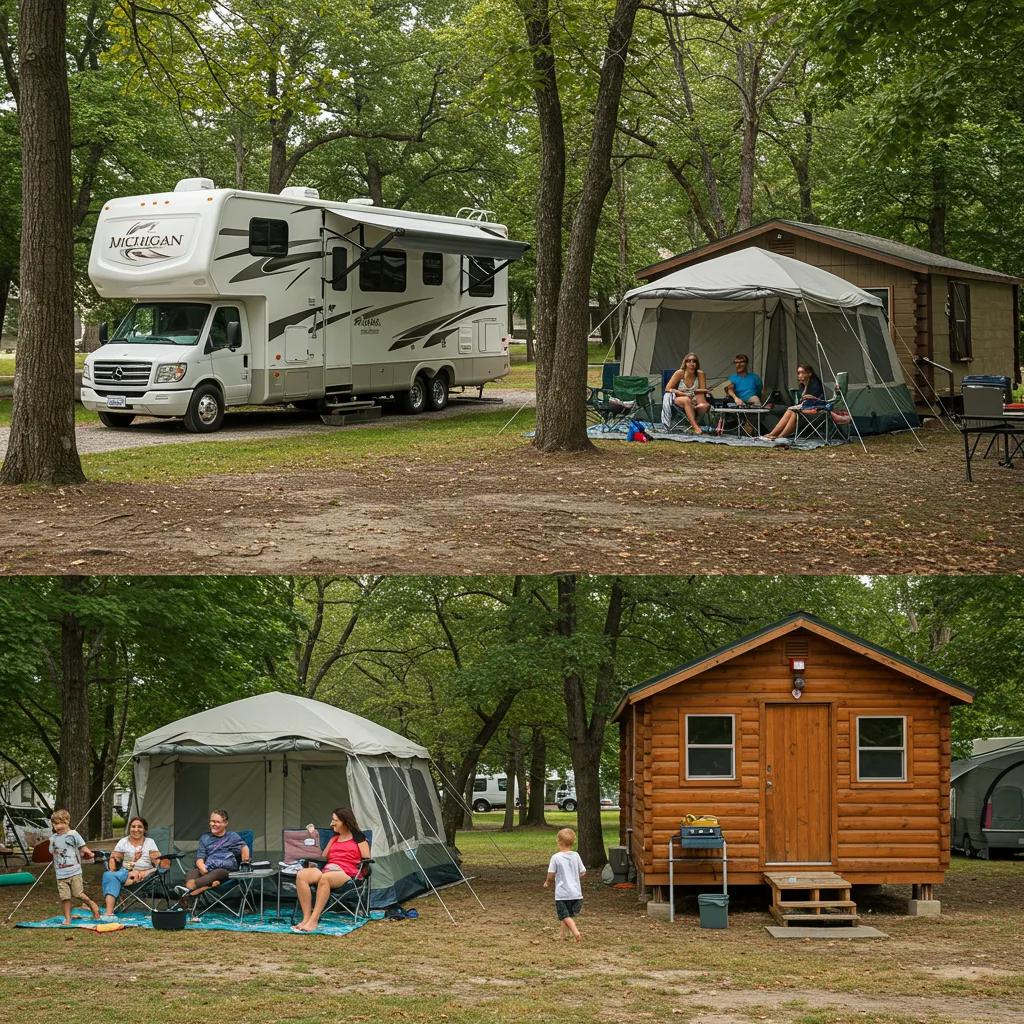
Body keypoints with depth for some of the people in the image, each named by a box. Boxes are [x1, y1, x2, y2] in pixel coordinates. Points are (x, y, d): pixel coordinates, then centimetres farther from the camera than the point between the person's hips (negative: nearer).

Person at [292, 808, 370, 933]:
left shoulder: (358, 838, 11)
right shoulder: (334, 838, 28)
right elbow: (323, 857, 21)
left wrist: (360, 874, -6)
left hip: (346, 874, -6)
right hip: (327, 870, 6)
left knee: (324, 878, -42)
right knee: (301, 875, -27)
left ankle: (313, 920, -42)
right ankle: (306, 918, -31)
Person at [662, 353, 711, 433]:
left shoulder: (700, 374, -7)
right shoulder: (680, 373, -11)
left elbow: (704, 390, -4)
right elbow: (668, 389, -10)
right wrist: (685, 394, -19)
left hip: (694, 403, 2)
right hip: (678, 400, -2)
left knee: (705, 406, -30)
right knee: (686, 400, -38)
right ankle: (695, 427, -41)